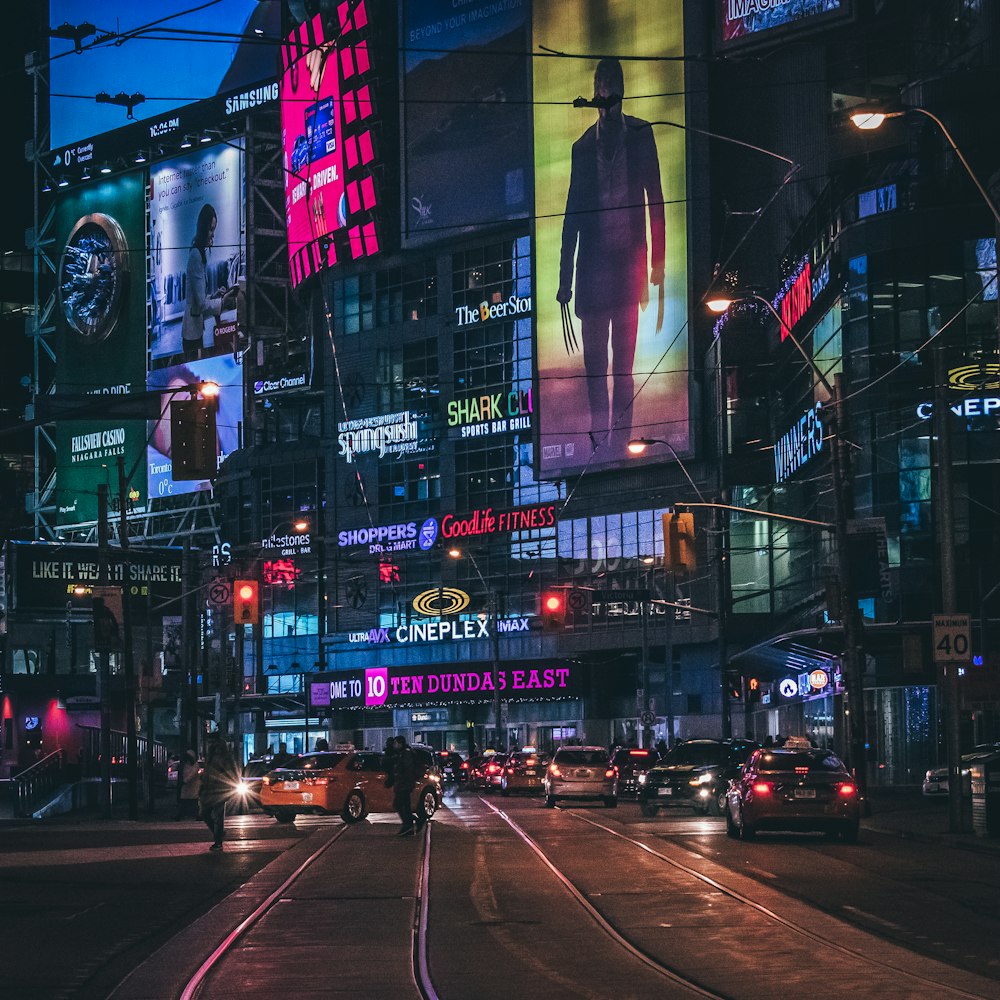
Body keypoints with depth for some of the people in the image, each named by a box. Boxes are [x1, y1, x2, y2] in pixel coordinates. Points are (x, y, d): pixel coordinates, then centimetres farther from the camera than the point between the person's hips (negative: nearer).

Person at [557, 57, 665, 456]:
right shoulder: (582, 146, 11)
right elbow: (572, 215, 11)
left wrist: (657, 262, -2)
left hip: (628, 259, -2)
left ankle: (621, 441, 0)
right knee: (593, 361, 4)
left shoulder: (640, 134, 5)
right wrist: (565, 279, 7)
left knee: (623, 360, -3)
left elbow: (655, 199, 4)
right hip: (593, 264, 2)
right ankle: (599, 441, 11)